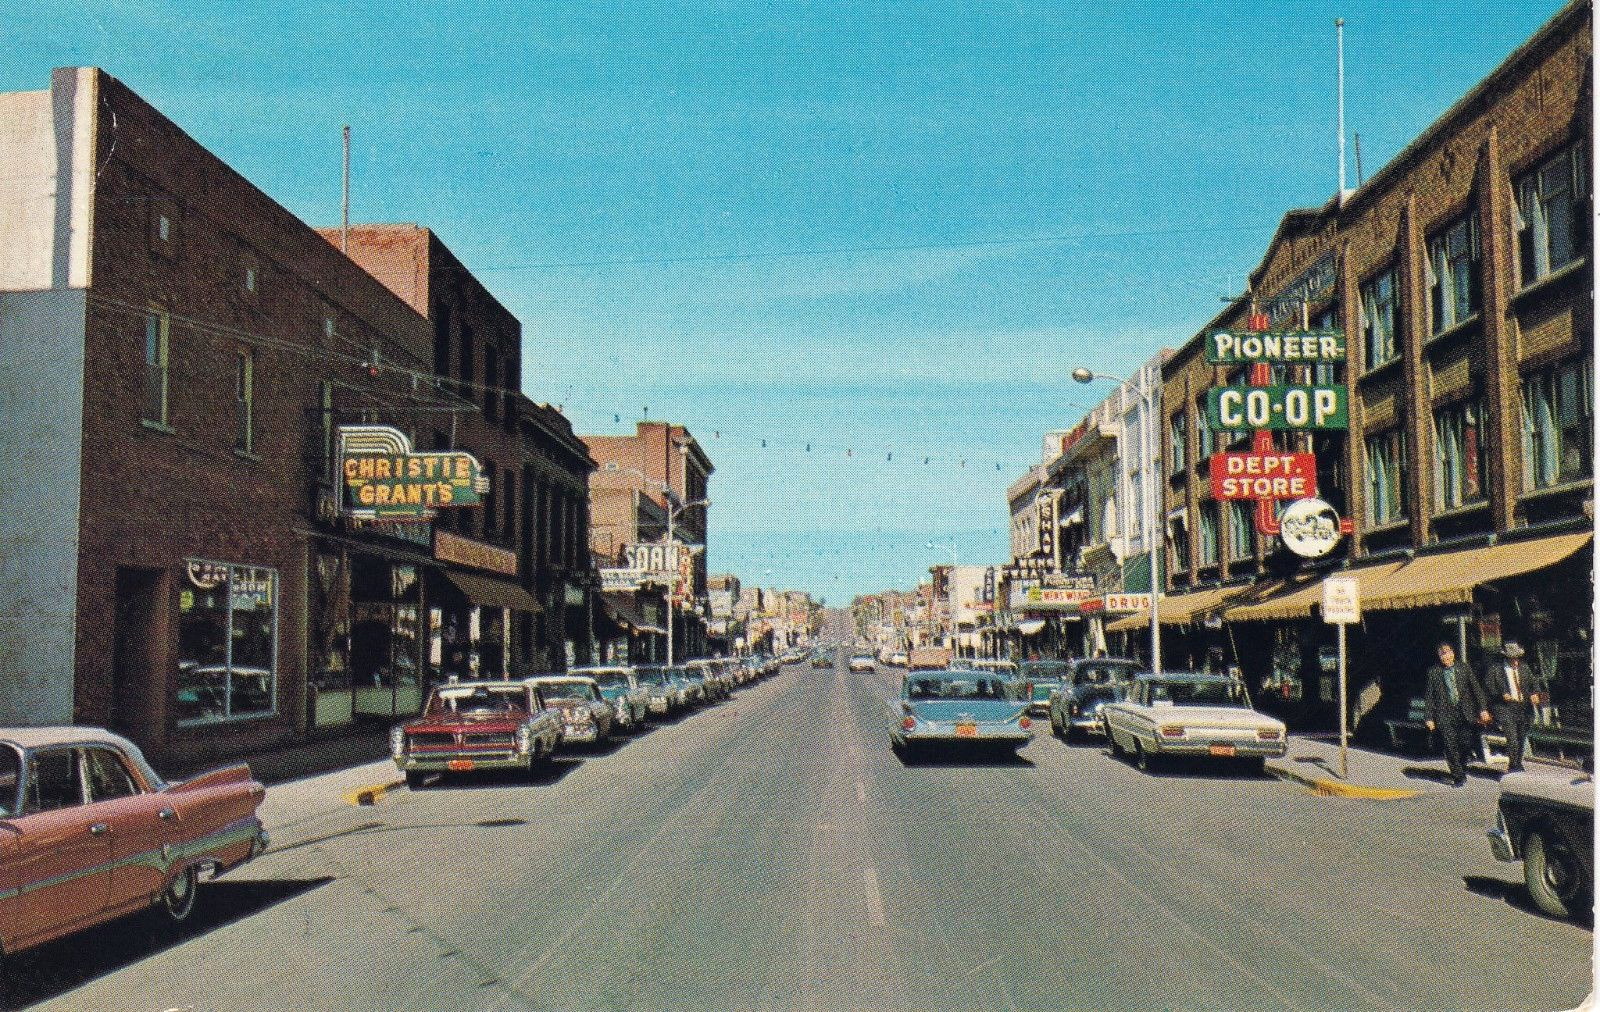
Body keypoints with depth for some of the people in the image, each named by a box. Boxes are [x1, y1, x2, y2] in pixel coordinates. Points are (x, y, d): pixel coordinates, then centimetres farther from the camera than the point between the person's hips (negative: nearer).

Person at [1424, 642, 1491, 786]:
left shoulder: (1464, 669, 6)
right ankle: (1458, 776, 6)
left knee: (1466, 744, 2)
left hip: (1465, 713, 1)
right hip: (1445, 715, -1)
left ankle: (1461, 767, 30)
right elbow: (1429, 697, 3)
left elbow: (1477, 690, 8)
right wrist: (1429, 718, -1)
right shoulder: (1433, 672, 2)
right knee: (1450, 747, -5)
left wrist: (1483, 709, -1)